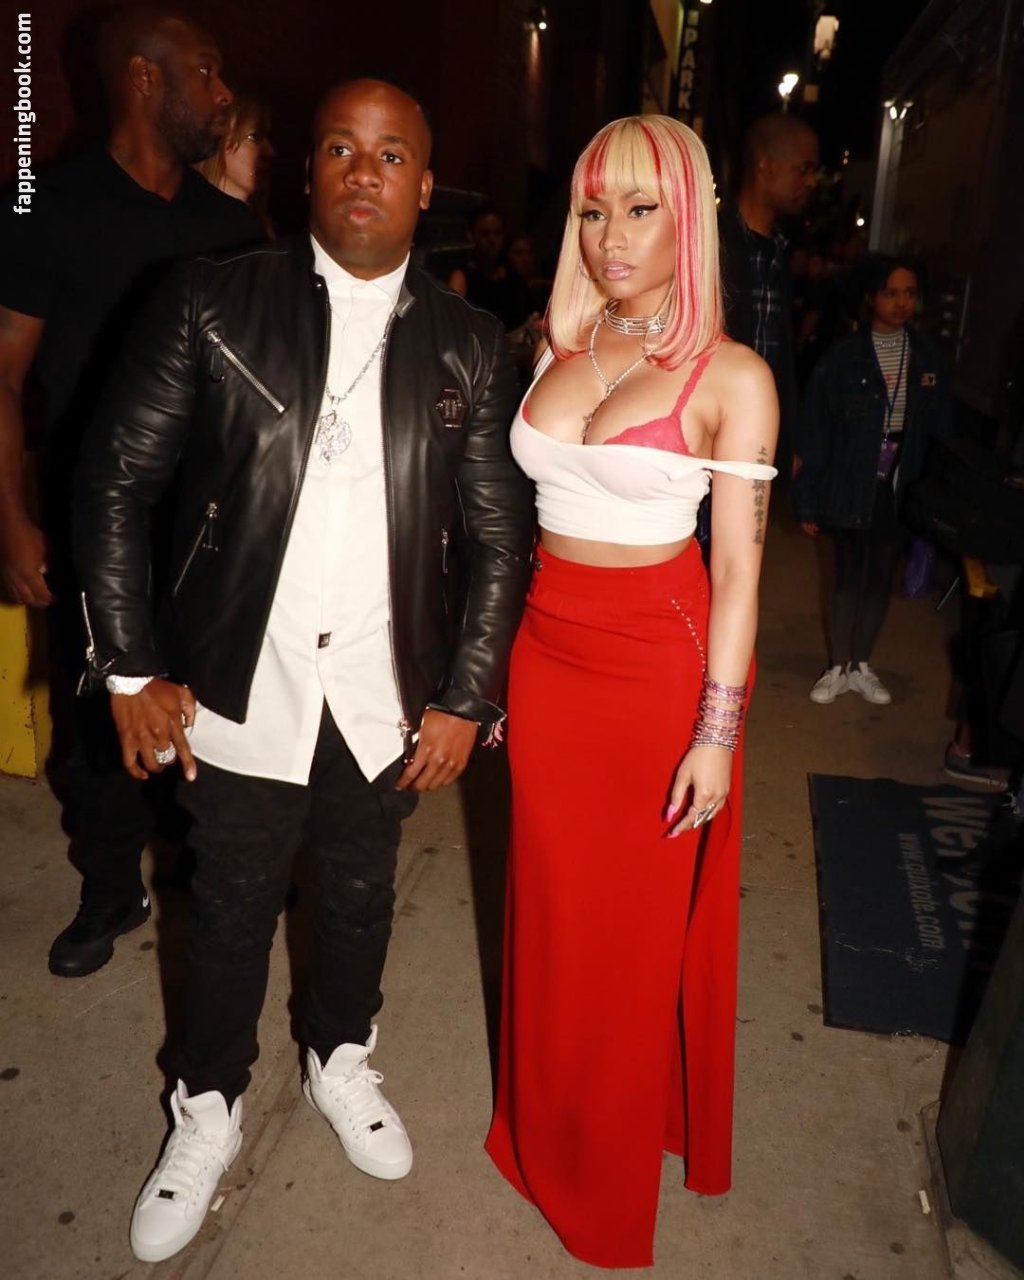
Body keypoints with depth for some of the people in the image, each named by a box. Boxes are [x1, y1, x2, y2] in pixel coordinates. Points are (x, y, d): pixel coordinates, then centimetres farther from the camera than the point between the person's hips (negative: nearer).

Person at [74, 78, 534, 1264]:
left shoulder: (467, 343, 0)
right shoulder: (214, 302, -5)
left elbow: (500, 537, 1)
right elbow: (115, 485, -4)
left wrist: (466, 698, -3)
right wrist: (133, 671, -8)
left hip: (386, 697, 2)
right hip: (242, 687, -1)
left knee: (359, 895, 20)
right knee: (232, 907, 16)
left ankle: (340, 1061, 49)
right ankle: (207, 1106, 42)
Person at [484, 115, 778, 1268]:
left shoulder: (731, 377, -8)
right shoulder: (558, 348, 6)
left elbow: (739, 569, -9)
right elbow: (523, 513, 9)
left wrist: (717, 734, -11)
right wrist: (492, 665, 8)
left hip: (659, 662, -4)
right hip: (547, 650, 4)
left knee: (638, 920, 11)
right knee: (552, 904, 16)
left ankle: (611, 1169, 38)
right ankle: (544, 1130, 42)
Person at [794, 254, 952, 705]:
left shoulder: (926, 358, 2)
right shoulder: (843, 359, -8)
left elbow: (941, 429, 6)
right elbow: (815, 435, -8)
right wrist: (808, 502, -10)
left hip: (900, 488, 3)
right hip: (851, 488, -3)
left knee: (881, 579, 12)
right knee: (847, 578, 6)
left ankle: (862, 665, 28)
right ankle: (838, 667, 21)